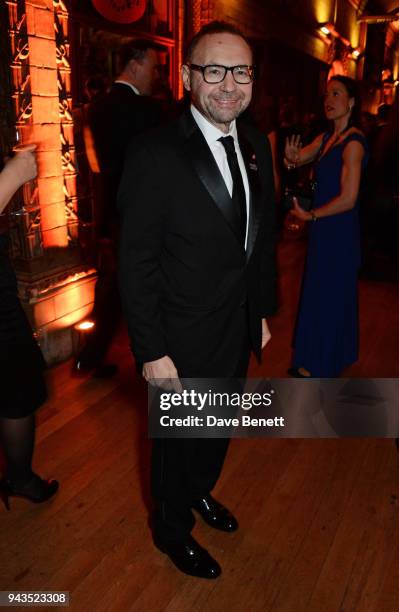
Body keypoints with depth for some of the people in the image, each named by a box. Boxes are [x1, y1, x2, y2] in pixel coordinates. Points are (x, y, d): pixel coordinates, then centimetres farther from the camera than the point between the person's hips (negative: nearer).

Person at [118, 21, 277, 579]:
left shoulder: (257, 146, 1)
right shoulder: (155, 155, -20)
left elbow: (263, 238, 8)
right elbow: (136, 264, -19)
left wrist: (262, 311, 11)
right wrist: (151, 351, -18)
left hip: (238, 330, 7)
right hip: (185, 341, -6)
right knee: (179, 438, 16)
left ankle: (201, 492, 57)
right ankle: (172, 530, 45)